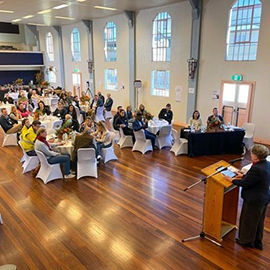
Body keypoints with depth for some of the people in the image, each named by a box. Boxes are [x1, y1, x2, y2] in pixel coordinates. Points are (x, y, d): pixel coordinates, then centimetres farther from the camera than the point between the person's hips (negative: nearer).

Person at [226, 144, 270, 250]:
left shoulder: (257, 169, -32)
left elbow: (244, 183, -24)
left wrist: (232, 180, -10)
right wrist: (243, 176, 13)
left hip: (254, 200, -9)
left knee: (248, 220, 14)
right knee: (259, 221, 24)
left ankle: (247, 240, 34)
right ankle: (258, 242, 41)